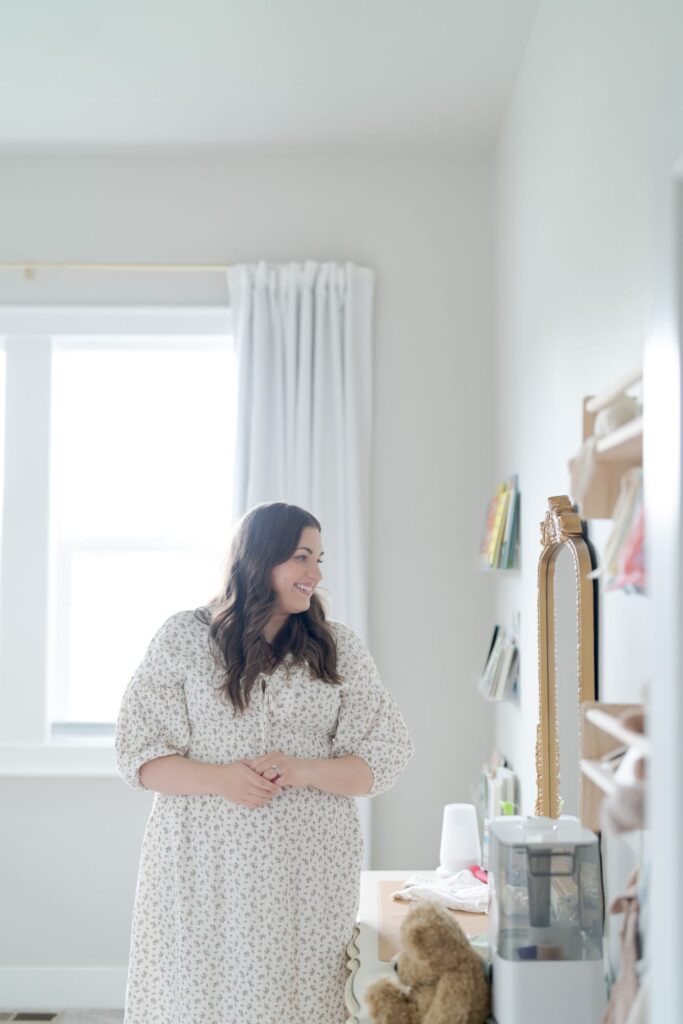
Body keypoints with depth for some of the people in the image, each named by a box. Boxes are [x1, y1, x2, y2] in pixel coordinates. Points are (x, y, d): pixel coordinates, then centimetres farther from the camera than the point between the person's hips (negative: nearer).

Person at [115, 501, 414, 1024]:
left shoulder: (338, 647, 7)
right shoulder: (184, 637, 3)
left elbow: (385, 757, 4)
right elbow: (139, 753, 1)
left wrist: (301, 771, -13)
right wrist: (218, 779, -15)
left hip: (307, 873, 1)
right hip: (203, 868, -1)